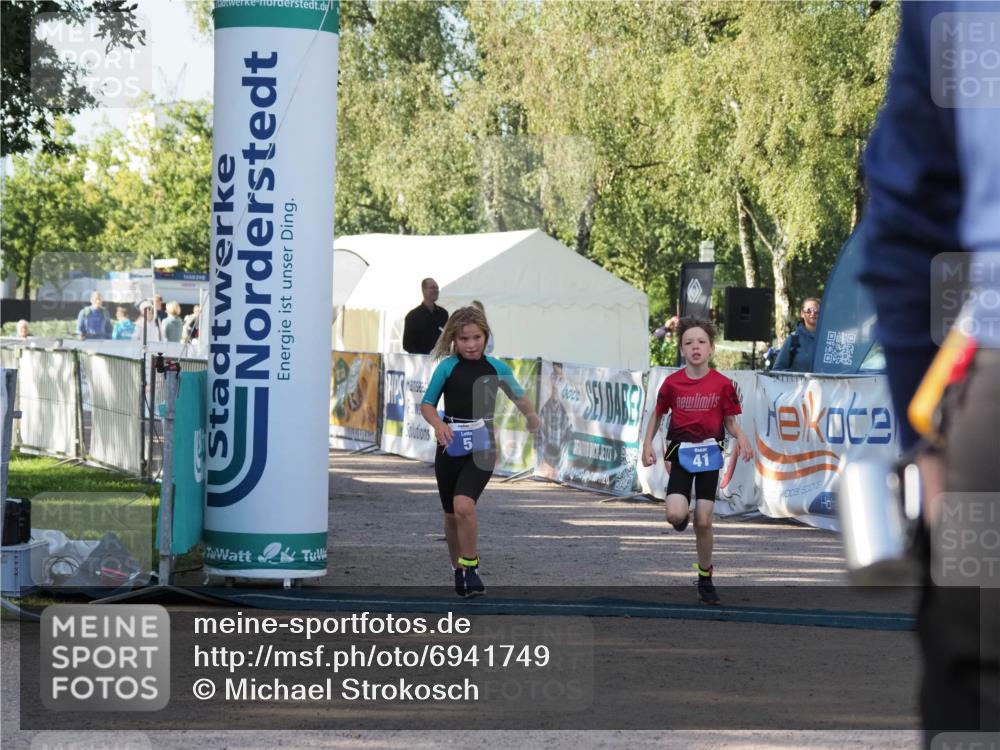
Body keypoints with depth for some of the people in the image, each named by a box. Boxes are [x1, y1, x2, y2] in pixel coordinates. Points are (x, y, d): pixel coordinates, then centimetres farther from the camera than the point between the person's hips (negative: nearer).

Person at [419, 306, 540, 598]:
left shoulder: (496, 368, -1)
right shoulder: (447, 367, -3)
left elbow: (518, 395, 17)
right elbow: (427, 404, 0)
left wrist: (531, 416, 5)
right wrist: (438, 424, -17)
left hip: (481, 448, -2)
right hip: (451, 447, 2)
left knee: (464, 505, -24)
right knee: (451, 515, 12)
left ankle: (471, 568, -12)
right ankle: (459, 571, 33)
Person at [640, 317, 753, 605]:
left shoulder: (722, 384, -6)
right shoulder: (672, 383, -5)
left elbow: (731, 422, 3)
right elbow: (658, 414, 10)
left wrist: (741, 437, -17)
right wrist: (648, 444, -1)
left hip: (709, 453, 0)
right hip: (681, 452, 0)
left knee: (703, 522, 1)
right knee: (676, 515, -20)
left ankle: (705, 577, 19)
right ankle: (683, 515, 20)